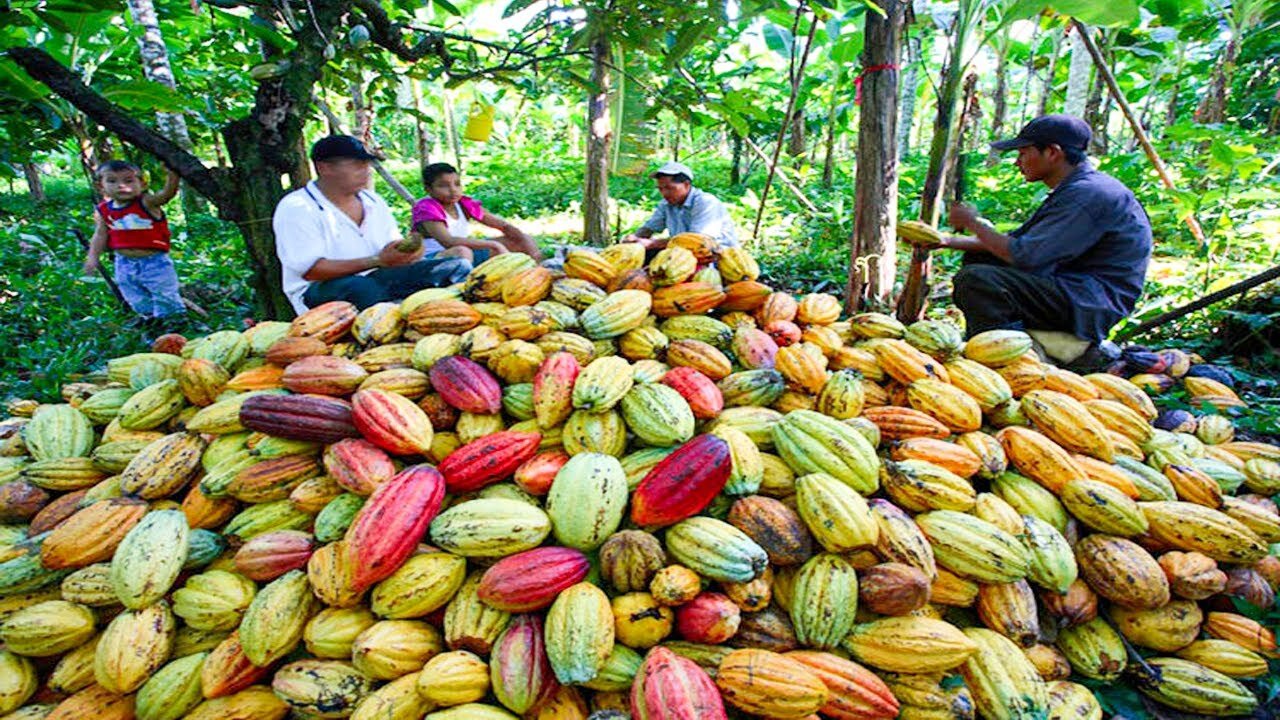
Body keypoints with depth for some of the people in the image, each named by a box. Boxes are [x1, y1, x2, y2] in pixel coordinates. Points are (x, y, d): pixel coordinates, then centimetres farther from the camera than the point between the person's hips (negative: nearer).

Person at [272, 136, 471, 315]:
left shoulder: (374, 202, 14)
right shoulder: (296, 208, -7)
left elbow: (394, 246, 15)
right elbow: (311, 270, -17)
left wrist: (407, 251, -13)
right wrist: (377, 260, -23)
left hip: (377, 279, 6)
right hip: (321, 289, -6)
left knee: (458, 266, -9)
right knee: (361, 287, -44)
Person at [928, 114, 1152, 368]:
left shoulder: (1089, 194, -19)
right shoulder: (1072, 190, 14)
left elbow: (1025, 256, -24)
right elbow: (1016, 242, 15)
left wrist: (974, 223, -9)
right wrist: (949, 241, 8)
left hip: (1093, 303, -11)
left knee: (976, 279, -27)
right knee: (978, 258, 17)